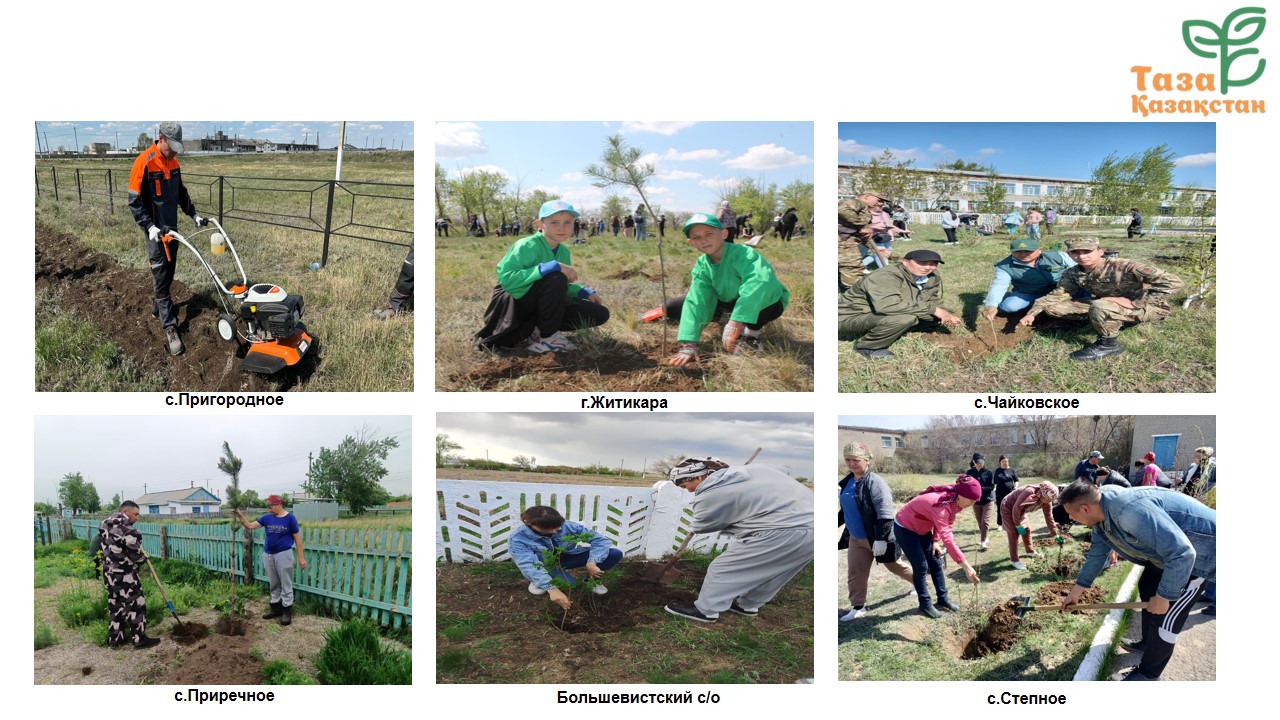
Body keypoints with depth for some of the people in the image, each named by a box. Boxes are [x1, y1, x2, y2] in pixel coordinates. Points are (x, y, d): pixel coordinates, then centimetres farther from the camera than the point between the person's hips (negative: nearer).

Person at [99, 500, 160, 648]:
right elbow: (135, 555, -17)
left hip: (109, 573, 9)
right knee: (135, 606, 1)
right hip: (125, 576, -9)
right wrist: (143, 558, 4)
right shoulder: (129, 530, -22)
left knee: (114, 606, 17)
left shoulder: (105, 525, 7)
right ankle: (139, 639, 7)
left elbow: (104, 545, 17)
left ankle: (115, 638, 24)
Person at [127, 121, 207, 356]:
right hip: (156, 231, -7)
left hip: (171, 228, 8)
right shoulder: (144, 162, -17)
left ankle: (158, 309, 35)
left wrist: (193, 214, 15)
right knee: (161, 277, -7)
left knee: (168, 272, 16)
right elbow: (135, 200, -17)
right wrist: (150, 227, -24)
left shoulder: (173, 162, 7)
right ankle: (170, 329, -8)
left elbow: (181, 193, 20)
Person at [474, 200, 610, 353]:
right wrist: (550, 267, -37)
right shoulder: (528, 246, -21)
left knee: (600, 314, -2)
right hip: (515, 301, -8)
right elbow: (505, 278, -35)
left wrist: (586, 292, 0)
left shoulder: (563, 251, 4)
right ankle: (548, 336, -17)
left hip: (542, 304, 8)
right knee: (556, 277, -34)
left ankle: (533, 331, -3)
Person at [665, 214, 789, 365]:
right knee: (671, 307, -7)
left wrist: (736, 322, -61)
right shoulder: (701, 266, -14)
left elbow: (760, 280, -54)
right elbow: (695, 303, -22)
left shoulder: (742, 254, -34)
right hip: (730, 301, 5)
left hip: (765, 303, -5)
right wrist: (688, 345, -36)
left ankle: (752, 333, -11)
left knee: (756, 294, -43)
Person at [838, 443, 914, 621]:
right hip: (856, 538, 7)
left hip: (878, 538, -7)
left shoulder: (875, 483, -24)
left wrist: (880, 539, -27)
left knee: (895, 566, 14)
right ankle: (858, 607, 18)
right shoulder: (847, 482, 2)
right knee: (856, 573, 6)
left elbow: (885, 514, -26)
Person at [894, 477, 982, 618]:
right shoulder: (941, 505, -38)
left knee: (935, 562, 8)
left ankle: (942, 599, 20)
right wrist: (966, 566, -45)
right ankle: (925, 604, 7)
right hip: (905, 528, -8)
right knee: (921, 566, -6)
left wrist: (935, 541, -8)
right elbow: (947, 538, -44)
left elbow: (941, 523, 7)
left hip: (922, 528, 8)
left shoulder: (953, 499, -12)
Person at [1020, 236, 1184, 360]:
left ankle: (1109, 344, -12)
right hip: (1110, 306, 8)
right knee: (1053, 307, -6)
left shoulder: (1123, 267, -27)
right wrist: (1032, 313, -16)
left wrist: (1133, 303, -33)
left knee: (1100, 307, -39)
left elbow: (1173, 283, -31)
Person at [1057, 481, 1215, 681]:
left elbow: (1182, 554, -37)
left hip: (1200, 552, -9)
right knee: (1147, 589, 23)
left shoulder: (1129, 510, -39)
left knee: (1166, 615, -4)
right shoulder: (1102, 514, -6)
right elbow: (1097, 552, 12)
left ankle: (1148, 674, 13)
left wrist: (1163, 596, -25)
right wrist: (1076, 590, 17)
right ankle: (1149, 642, 44)